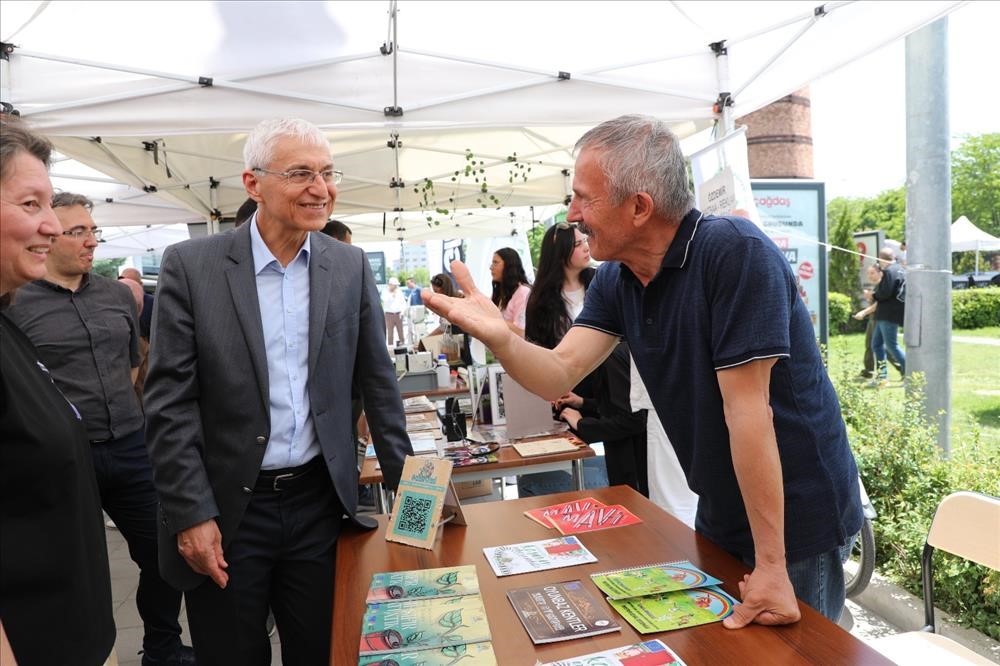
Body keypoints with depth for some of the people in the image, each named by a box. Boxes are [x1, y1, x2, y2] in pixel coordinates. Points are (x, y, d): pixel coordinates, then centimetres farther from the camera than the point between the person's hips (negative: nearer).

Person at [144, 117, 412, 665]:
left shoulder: (350, 266, 0)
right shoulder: (190, 266, -8)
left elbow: (377, 381, 5)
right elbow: (169, 402, -8)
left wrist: (405, 483, 6)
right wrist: (192, 515, -10)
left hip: (319, 500, 2)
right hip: (225, 509, -1)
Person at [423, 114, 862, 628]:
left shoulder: (733, 252, -26)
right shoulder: (615, 281, -3)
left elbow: (747, 410, -29)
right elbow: (558, 376, -11)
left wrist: (771, 564, -24)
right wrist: (497, 337, -32)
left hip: (797, 521, -6)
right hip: (720, 519, 7)